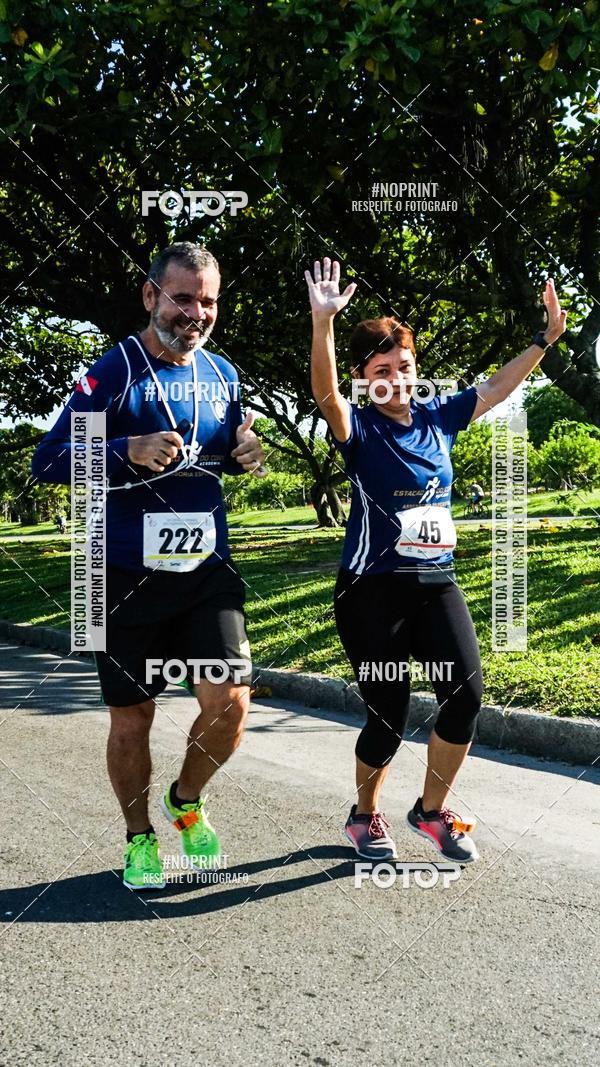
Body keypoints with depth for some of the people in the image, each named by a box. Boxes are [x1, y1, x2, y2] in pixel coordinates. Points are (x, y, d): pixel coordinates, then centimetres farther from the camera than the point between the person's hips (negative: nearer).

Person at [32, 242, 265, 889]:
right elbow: (47, 461, -12)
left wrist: (244, 455, -1)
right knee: (131, 717, 8)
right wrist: (129, 452, -26)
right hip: (128, 577, -3)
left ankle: (187, 799, 25)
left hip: (207, 570, 4)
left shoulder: (222, 374, 7)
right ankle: (139, 837, 32)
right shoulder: (114, 371, -9)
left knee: (229, 703, -6)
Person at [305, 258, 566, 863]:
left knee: (465, 692, -7)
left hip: (436, 582, 5)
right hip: (374, 589, -5)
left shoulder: (437, 419, 7)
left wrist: (547, 337, 11)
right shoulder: (358, 429, -8)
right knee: (388, 716, -2)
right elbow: (324, 393, -28)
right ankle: (365, 816, 26)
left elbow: (498, 388, 16)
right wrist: (322, 322, -43)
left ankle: (432, 811, 16)